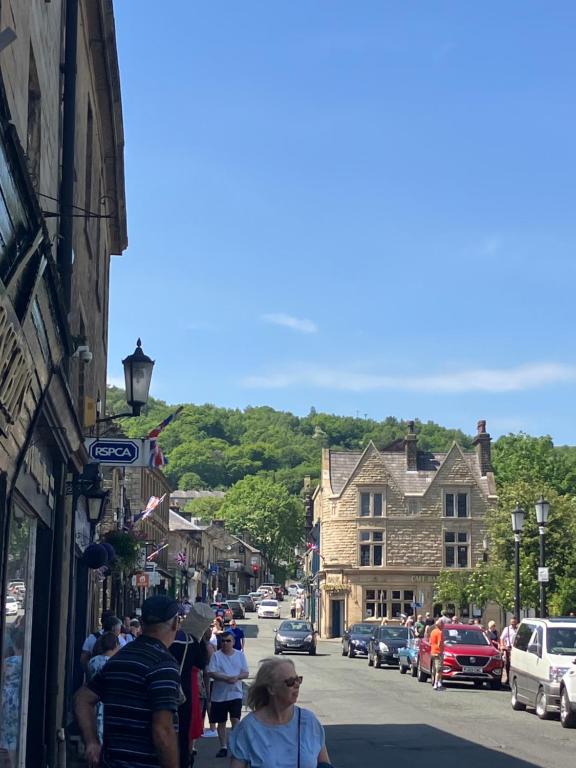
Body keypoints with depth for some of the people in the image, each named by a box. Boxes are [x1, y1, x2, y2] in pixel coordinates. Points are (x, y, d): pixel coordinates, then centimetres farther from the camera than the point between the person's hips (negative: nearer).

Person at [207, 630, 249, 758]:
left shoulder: (240, 655, 4)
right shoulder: (216, 655, -2)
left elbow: (245, 673, 3)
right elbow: (211, 673, -11)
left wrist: (236, 677, -18)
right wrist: (226, 678, -23)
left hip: (235, 693, 0)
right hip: (219, 695, 0)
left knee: (235, 719, -12)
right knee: (221, 722, 8)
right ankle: (223, 747, 20)